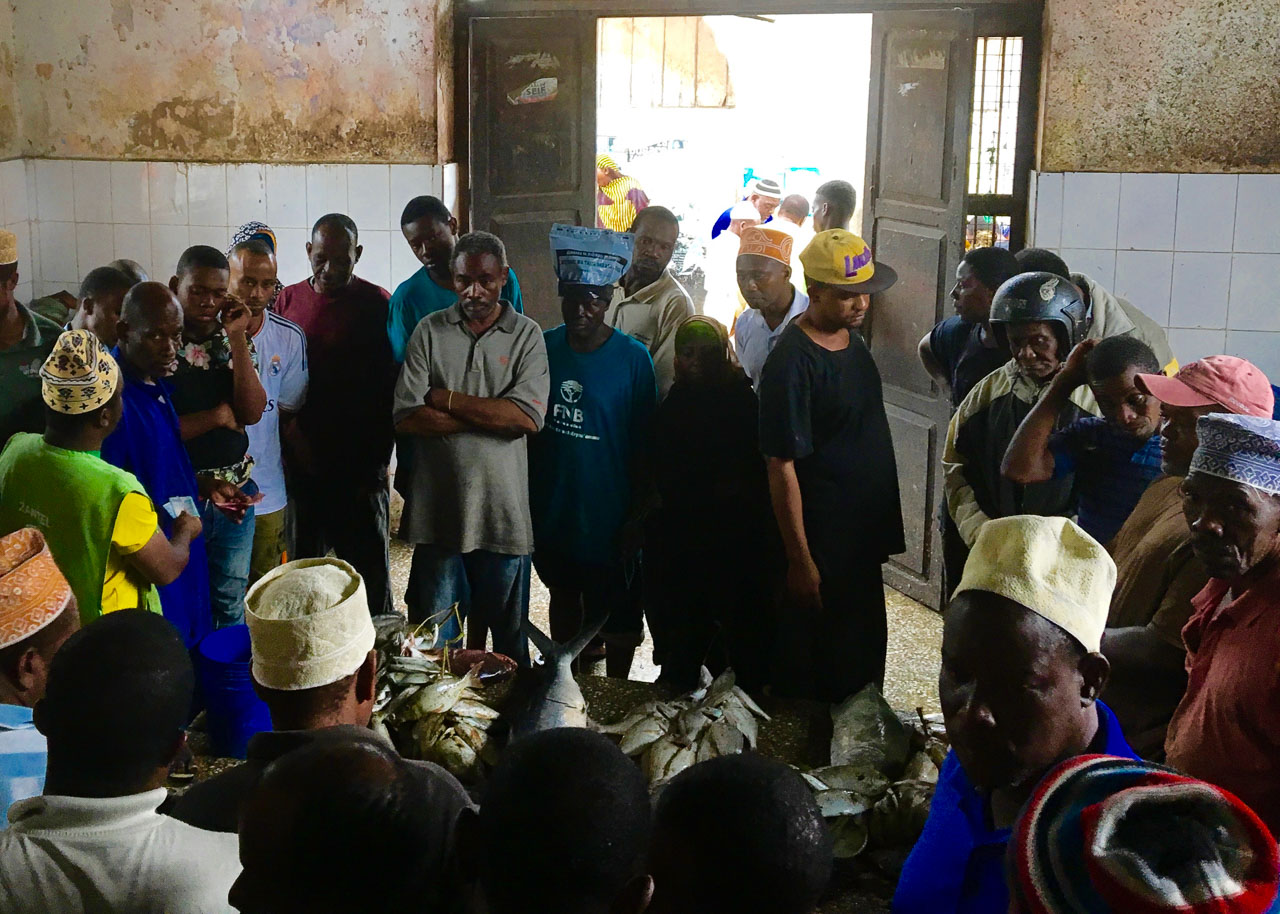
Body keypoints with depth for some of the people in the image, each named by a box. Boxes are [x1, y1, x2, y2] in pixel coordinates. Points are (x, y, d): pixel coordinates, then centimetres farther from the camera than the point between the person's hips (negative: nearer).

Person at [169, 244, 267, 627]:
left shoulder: (236, 341, 5)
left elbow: (252, 412, -8)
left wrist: (237, 337, -12)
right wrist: (217, 415, -10)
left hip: (236, 495, 4)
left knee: (231, 605, 17)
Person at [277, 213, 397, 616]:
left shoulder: (377, 304, -1)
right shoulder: (289, 301, 8)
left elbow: (389, 386, -2)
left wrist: (376, 458, -7)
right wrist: (292, 433, -3)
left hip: (360, 464, -3)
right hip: (302, 461, 3)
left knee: (367, 568, 2)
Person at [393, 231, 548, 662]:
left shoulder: (526, 335, 1)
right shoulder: (429, 331, 2)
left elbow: (529, 417, -13)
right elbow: (407, 417, -8)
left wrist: (446, 399, -10)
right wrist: (492, 415, -11)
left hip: (503, 510, -1)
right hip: (439, 507, 1)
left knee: (507, 633, 11)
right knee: (434, 635, 9)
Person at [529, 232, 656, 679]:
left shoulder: (633, 358, -13)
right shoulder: (543, 347, -2)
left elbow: (644, 446, -10)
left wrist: (636, 516, -10)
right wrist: (528, 498, 6)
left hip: (608, 514, -4)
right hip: (552, 508, 4)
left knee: (617, 615, 8)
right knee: (564, 598, 21)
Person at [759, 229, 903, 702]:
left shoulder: (851, 340, 6)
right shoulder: (792, 363, -21)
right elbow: (782, 468, -20)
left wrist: (882, 531, 18)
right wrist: (799, 561, -19)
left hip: (864, 538, 9)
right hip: (821, 546, -9)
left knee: (864, 661, 20)